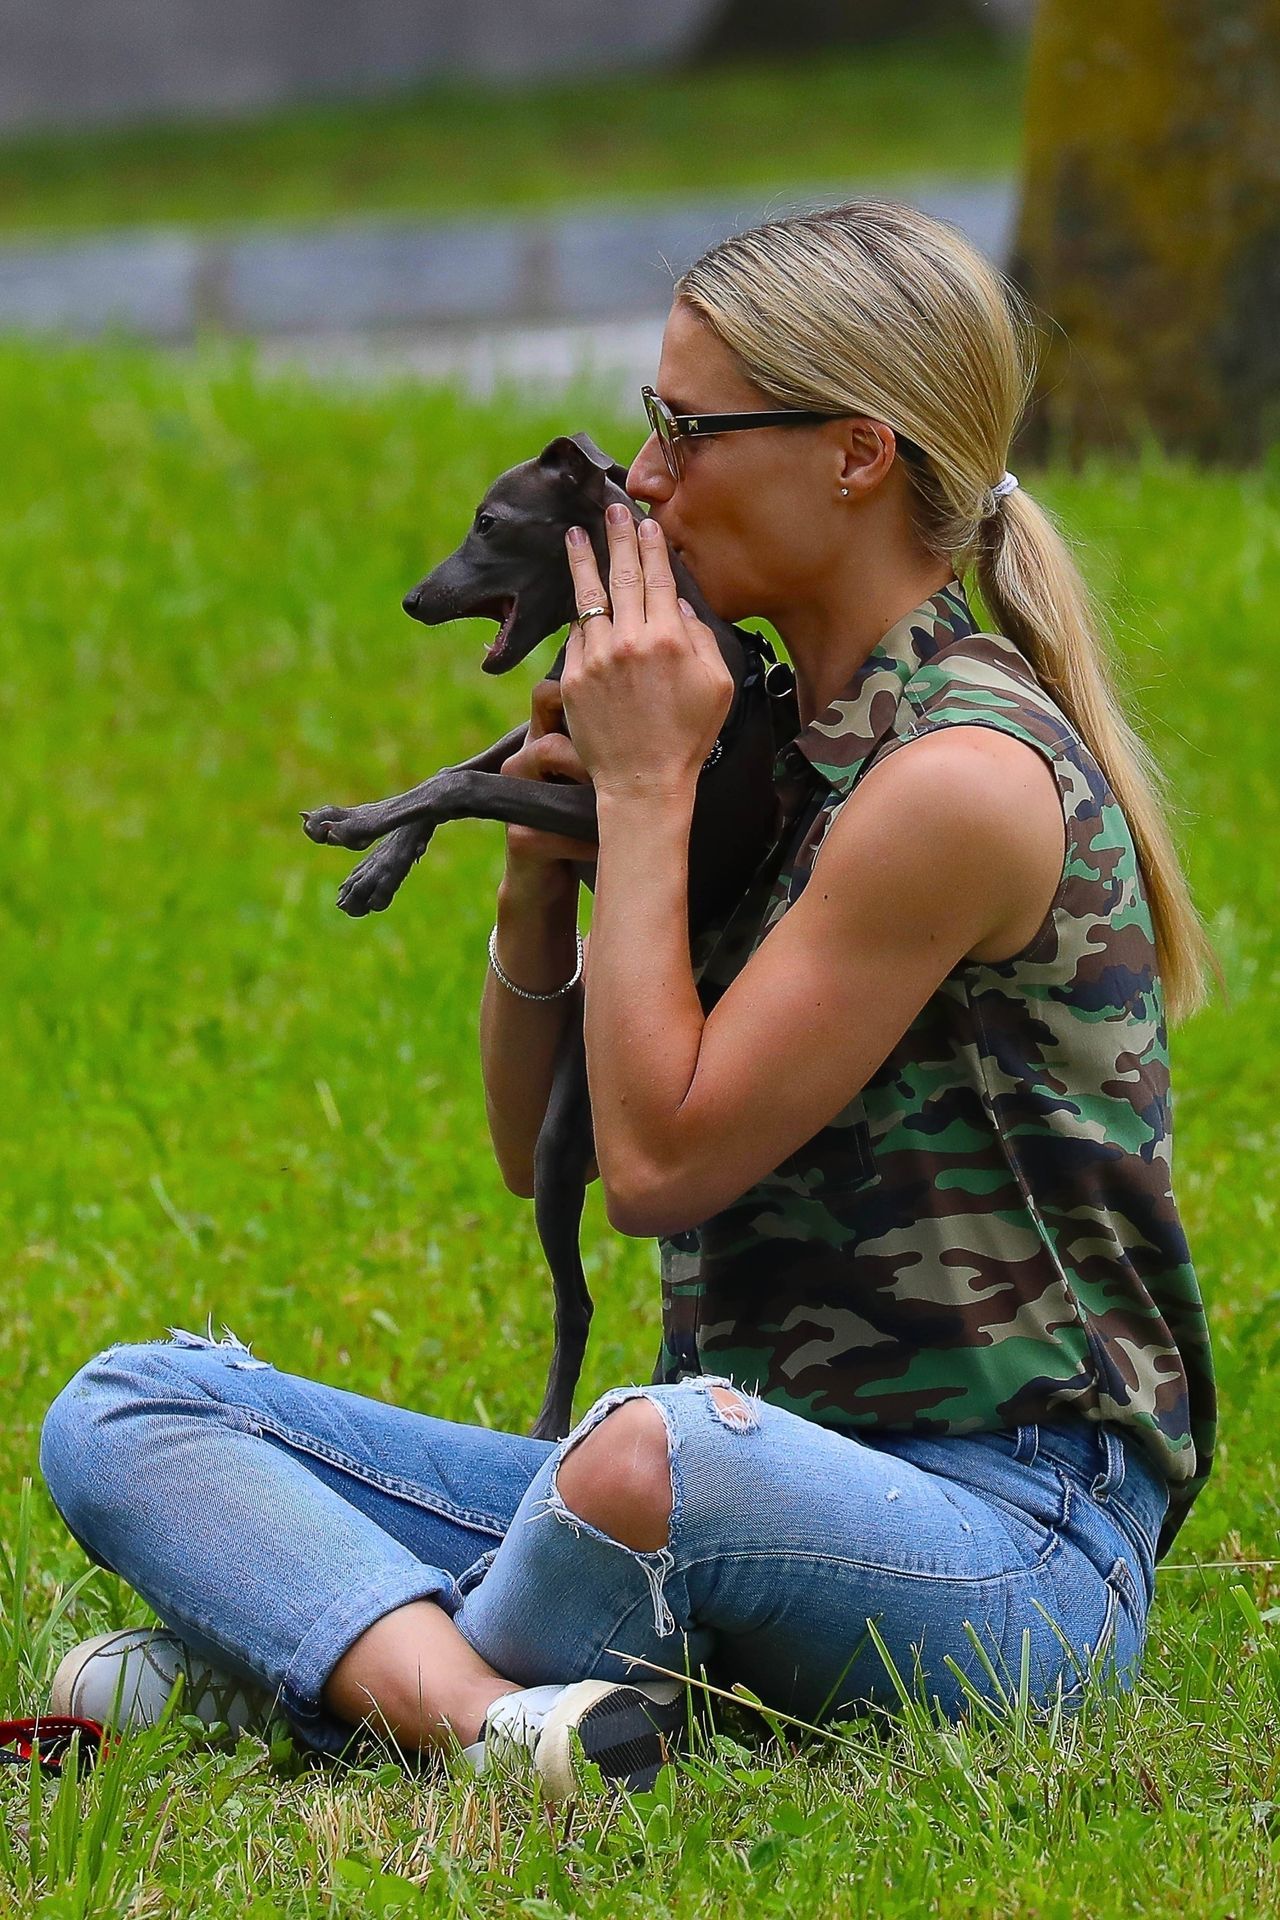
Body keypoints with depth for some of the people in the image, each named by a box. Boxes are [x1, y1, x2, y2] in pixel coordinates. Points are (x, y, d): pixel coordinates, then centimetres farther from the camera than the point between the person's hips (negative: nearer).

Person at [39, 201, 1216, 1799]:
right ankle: (477, 1708, -32)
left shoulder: (963, 779, -14)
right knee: (125, 1411, -4)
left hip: (1016, 1553, -9)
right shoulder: (798, 739, 14)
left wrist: (648, 789, -8)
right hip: (748, 1488, 9)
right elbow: (539, 1147, 18)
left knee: (666, 1454, -44)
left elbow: (660, 1162, -15)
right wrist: (540, 858, 0)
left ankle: (310, 1646, -16)